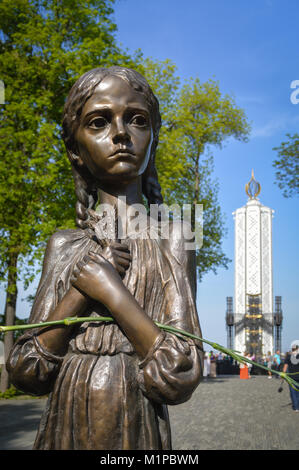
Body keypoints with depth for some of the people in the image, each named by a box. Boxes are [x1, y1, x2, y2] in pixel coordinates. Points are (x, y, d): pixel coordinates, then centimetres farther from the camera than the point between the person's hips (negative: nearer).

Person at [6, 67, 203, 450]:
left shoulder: (169, 237, -6)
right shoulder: (63, 246, 3)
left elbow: (181, 377, -13)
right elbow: (26, 373, -3)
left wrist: (109, 288, -16)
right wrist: (81, 288, -14)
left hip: (138, 433, -2)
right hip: (61, 430, 3)